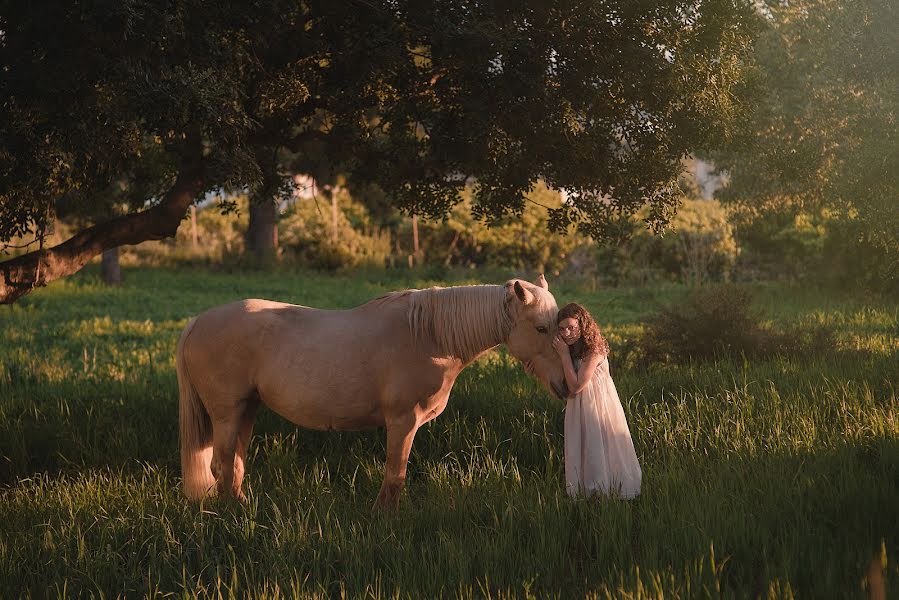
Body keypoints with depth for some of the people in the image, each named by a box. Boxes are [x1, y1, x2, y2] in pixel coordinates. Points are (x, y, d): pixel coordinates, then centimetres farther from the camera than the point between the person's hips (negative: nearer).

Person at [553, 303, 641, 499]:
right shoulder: (572, 350, 4)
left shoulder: (593, 351, -20)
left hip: (600, 407, -8)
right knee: (582, 452, 11)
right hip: (578, 409, 8)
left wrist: (565, 354, -20)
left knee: (602, 452, 0)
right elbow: (566, 388, 3)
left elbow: (576, 386, -23)